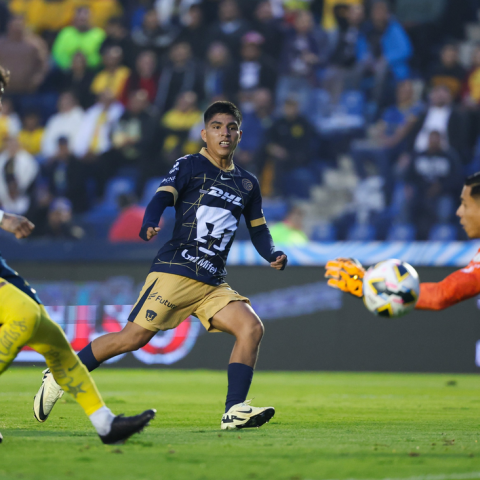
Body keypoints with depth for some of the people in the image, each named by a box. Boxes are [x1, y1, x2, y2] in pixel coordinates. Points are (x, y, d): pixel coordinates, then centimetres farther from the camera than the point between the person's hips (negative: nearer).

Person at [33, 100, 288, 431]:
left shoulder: (247, 183, 18)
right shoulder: (190, 166, 3)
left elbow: (258, 229, 26)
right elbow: (162, 198, -10)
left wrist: (274, 255, 5)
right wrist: (150, 226, -32)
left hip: (213, 285, 5)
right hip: (175, 272, -5)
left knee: (252, 327, -16)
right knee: (134, 337, -11)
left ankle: (235, 411, -17)